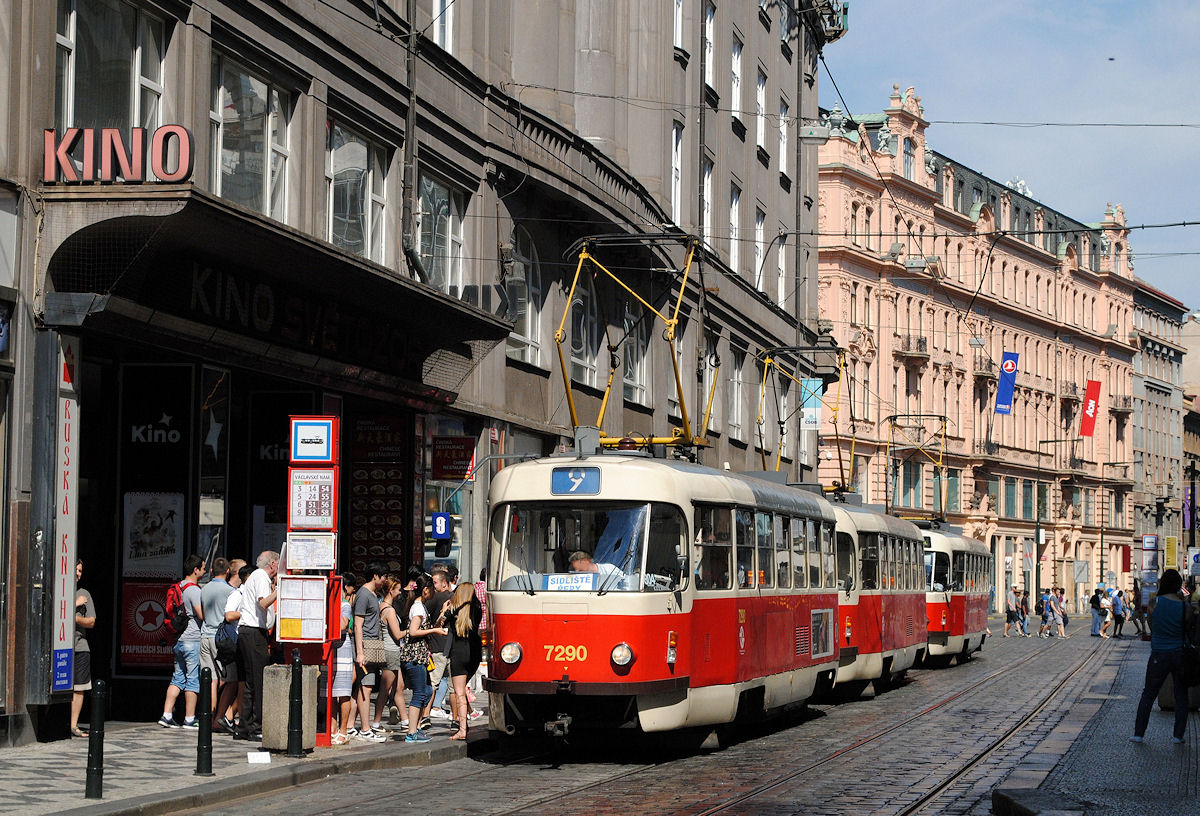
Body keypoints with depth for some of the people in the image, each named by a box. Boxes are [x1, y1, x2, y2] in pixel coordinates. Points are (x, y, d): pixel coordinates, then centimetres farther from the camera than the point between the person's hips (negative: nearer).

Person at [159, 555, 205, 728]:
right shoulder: (193, 590, -14)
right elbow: (202, 615, -21)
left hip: (178, 640, 8)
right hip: (193, 640, -8)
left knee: (178, 678, 11)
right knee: (193, 679, -2)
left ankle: (166, 715, 6)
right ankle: (189, 719, 1)